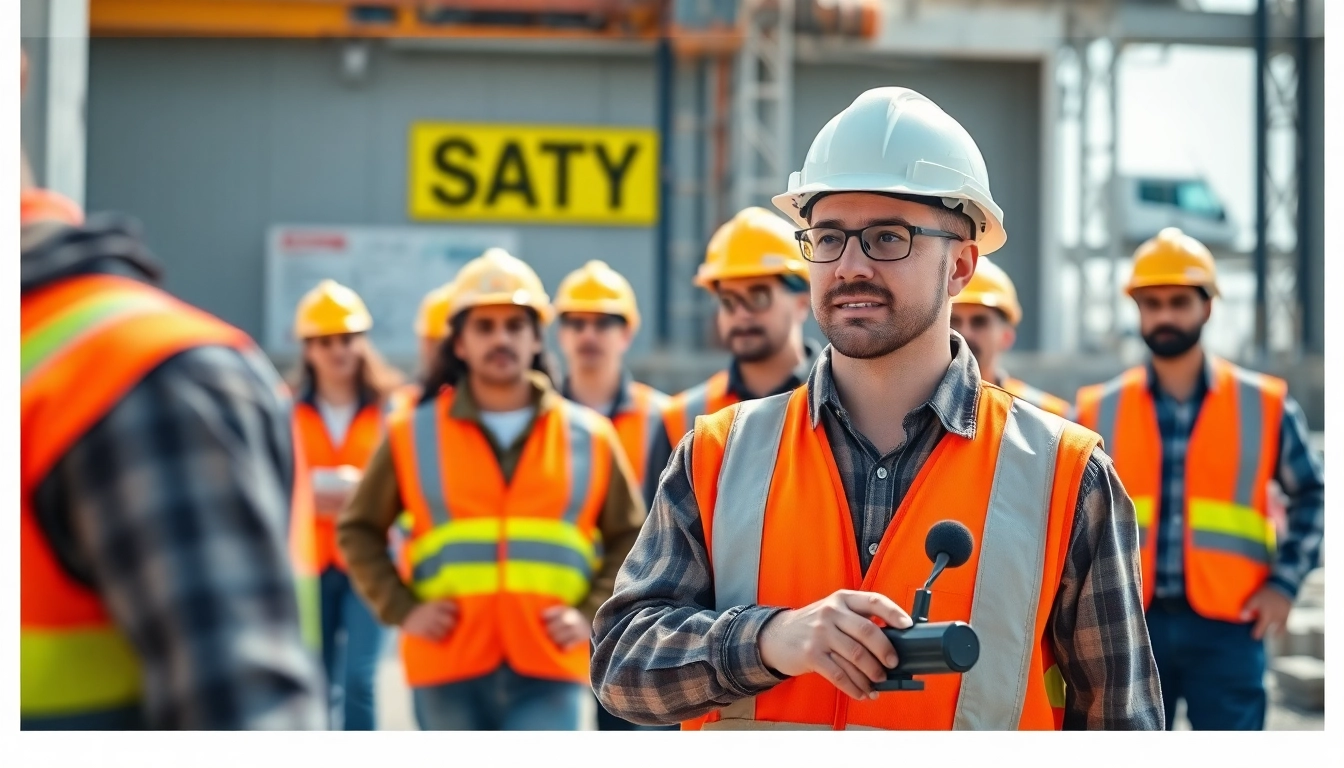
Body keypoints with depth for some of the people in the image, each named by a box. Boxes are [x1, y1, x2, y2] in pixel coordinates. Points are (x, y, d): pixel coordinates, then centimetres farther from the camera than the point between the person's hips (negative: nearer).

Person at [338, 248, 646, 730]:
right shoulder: (413, 433, 6)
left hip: (549, 673, 0)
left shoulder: (589, 437, 8)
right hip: (449, 672, 1)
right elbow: (359, 531, 11)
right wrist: (400, 609, -1)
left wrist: (592, 614, 0)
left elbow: (630, 539, 14)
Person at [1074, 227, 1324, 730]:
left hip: (1227, 626, -1)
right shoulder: (1098, 412, 6)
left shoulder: (1266, 406, 4)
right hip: (1127, 626, 1)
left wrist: (1284, 582, 1)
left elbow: (1312, 496, 11)